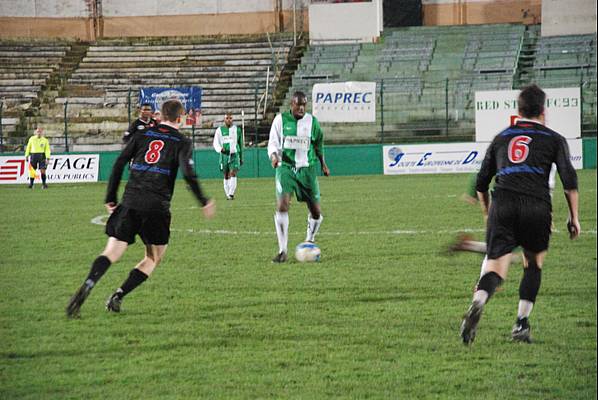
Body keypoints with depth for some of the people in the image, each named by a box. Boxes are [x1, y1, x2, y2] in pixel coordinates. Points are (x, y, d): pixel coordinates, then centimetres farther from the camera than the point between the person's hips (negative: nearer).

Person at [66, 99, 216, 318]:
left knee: (111, 253, 0)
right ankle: (117, 296, -2)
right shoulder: (182, 142, 5)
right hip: (157, 208, -3)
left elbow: (119, 163, 8)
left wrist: (110, 198, 13)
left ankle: (86, 287, -28)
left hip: (130, 203, 3)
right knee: (153, 259, 14)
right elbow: (188, 174, -9)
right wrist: (204, 202, -2)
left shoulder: (142, 135, 14)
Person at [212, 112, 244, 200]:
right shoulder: (219, 130, 6)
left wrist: (241, 158, 18)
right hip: (224, 155, 1)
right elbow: (215, 143, 3)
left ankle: (231, 194, -20)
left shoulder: (237, 130, 8)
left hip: (234, 155, -1)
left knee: (233, 174, -16)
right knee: (226, 176, 5)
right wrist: (220, 149, -19)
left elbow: (240, 144, 16)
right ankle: (227, 194, 15)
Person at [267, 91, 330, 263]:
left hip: (307, 169, 2)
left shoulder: (312, 121, 4)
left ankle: (310, 241, 31)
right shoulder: (281, 119, -1)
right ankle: (283, 251, -16)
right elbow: (273, 142, 1)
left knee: (316, 211, 2)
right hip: (286, 167, -2)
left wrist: (323, 164, 25)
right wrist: (274, 156, -19)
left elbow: (319, 143, 19)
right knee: (282, 206, -20)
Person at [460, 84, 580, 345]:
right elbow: (569, 180, 3)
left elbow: (481, 184, 23)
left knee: (495, 268, -6)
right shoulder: (553, 139, 13)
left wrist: (488, 215, 35)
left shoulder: (501, 138, 23)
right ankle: (521, 324, 12)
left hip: (502, 206, 2)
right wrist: (574, 217, 9)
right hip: (536, 206, -2)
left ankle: (478, 303, -37)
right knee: (534, 264, 20)